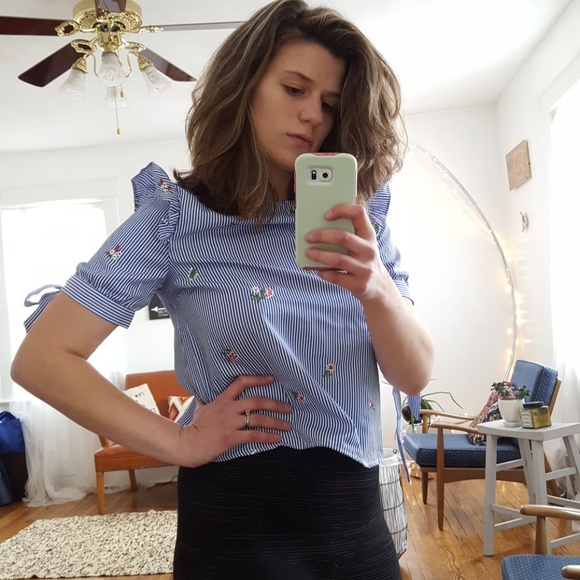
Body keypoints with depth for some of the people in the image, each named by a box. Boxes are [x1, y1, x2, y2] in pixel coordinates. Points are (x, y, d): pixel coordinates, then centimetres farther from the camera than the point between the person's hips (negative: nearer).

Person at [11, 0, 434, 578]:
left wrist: (377, 287, -23)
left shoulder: (356, 214, 1)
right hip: (241, 522, -4)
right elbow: (42, 359, -12)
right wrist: (183, 442, -14)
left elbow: (415, 375, -4)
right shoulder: (177, 215, -9)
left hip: (357, 511, 5)